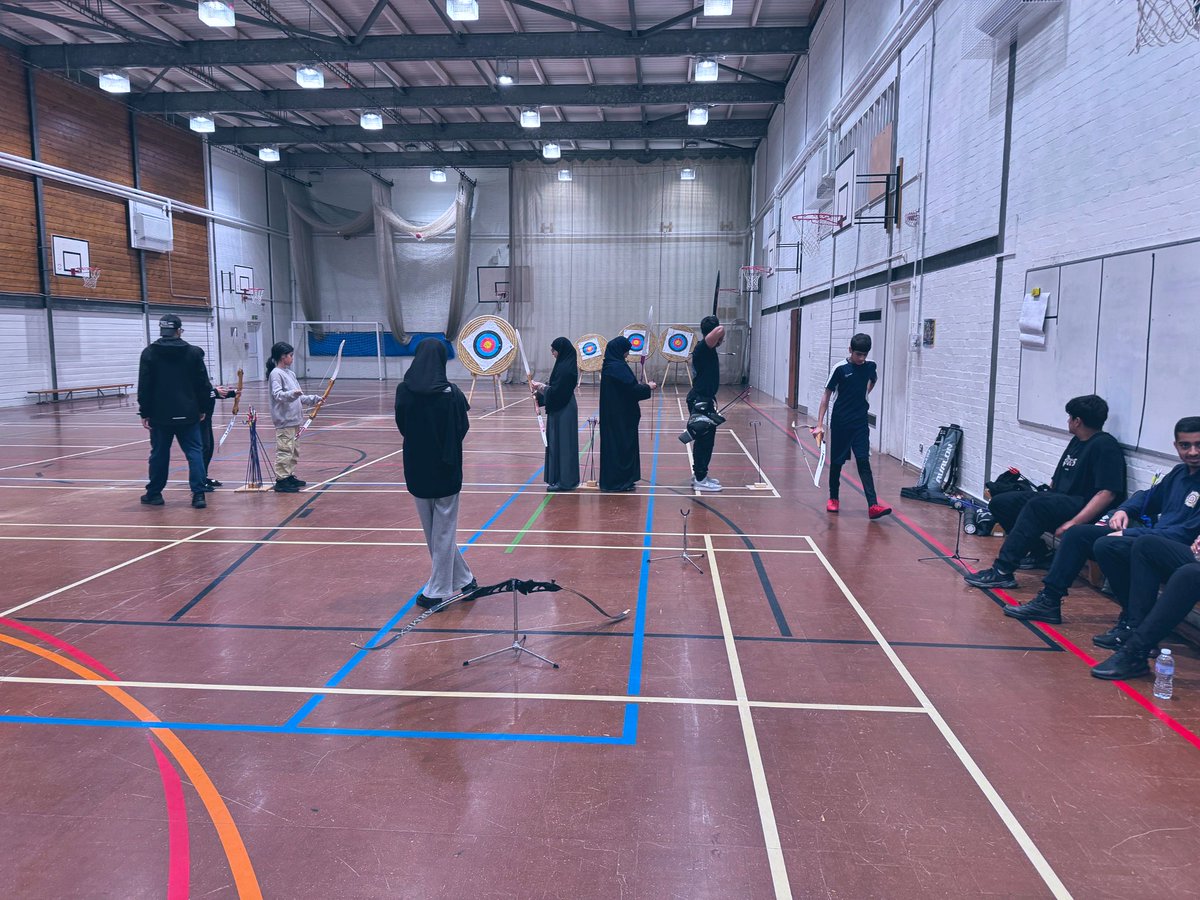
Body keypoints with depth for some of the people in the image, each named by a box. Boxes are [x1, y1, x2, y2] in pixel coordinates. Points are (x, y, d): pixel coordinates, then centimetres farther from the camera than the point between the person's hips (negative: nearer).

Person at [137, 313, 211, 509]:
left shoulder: (149, 353, -2)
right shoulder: (194, 352, 0)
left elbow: (144, 387, -3)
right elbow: (203, 384, 2)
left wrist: (144, 413, 3)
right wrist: (201, 409, 11)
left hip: (160, 414, 0)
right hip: (188, 414, 0)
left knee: (159, 454, 11)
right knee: (194, 452, 2)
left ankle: (154, 494, 24)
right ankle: (198, 494, -7)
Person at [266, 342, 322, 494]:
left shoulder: (290, 373, 16)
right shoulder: (276, 374, -10)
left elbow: (299, 397, 21)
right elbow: (277, 394, -21)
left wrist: (314, 399, 15)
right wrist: (292, 394, -37)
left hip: (294, 419, 9)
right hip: (284, 420, -9)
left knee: (294, 450, 14)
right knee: (285, 450, -8)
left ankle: (290, 476, 23)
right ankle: (281, 480, -5)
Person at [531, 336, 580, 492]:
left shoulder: (565, 368, -20)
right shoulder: (565, 365, 11)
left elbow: (556, 392, -21)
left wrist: (541, 387, -8)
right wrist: (542, 387, 9)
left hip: (562, 412, -10)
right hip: (561, 410, 10)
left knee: (561, 444, -4)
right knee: (558, 443, 14)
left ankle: (564, 481, 2)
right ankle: (558, 478, 22)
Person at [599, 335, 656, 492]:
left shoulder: (610, 365, 11)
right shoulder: (618, 367, -18)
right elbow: (632, 389, -20)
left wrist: (641, 385, 11)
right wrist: (648, 387, -6)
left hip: (613, 413, 10)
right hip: (620, 415, -10)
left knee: (613, 444, 14)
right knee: (621, 444, -2)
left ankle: (611, 481, 22)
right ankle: (618, 482, 5)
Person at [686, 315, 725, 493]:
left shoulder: (706, 349, 13)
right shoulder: (703, 347, -17)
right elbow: (720, 330, -32)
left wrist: (719, 341, 20)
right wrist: (720, 336, -13)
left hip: (704, 399, 10)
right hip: (700, 401, -10)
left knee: (705, 438, 17)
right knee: (704, 439, -5)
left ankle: (699, 474, 27)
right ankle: (700, 480, 0)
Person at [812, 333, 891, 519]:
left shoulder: (870, 367, 1)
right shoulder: (840, 369, -11)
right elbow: (827, 395, -8)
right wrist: (819, 424, -13)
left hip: (860, 422, 2)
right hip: (840, 423, -2)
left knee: (863, 461, -5)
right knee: (837, 461, 8)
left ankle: (873, 505, -13)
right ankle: (833, 498, 27)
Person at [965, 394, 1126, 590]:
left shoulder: (1105, 446, -10)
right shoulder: (1076, 442, 19)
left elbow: (1107, 493, -20)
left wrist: (1074, 523, -27)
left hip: (1084, 508, -9)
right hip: (1059, 501, 10)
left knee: (1037, 505, -37)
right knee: (999, 503, -3)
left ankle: (1002, 572, -41)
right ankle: (1039, 552, 7)